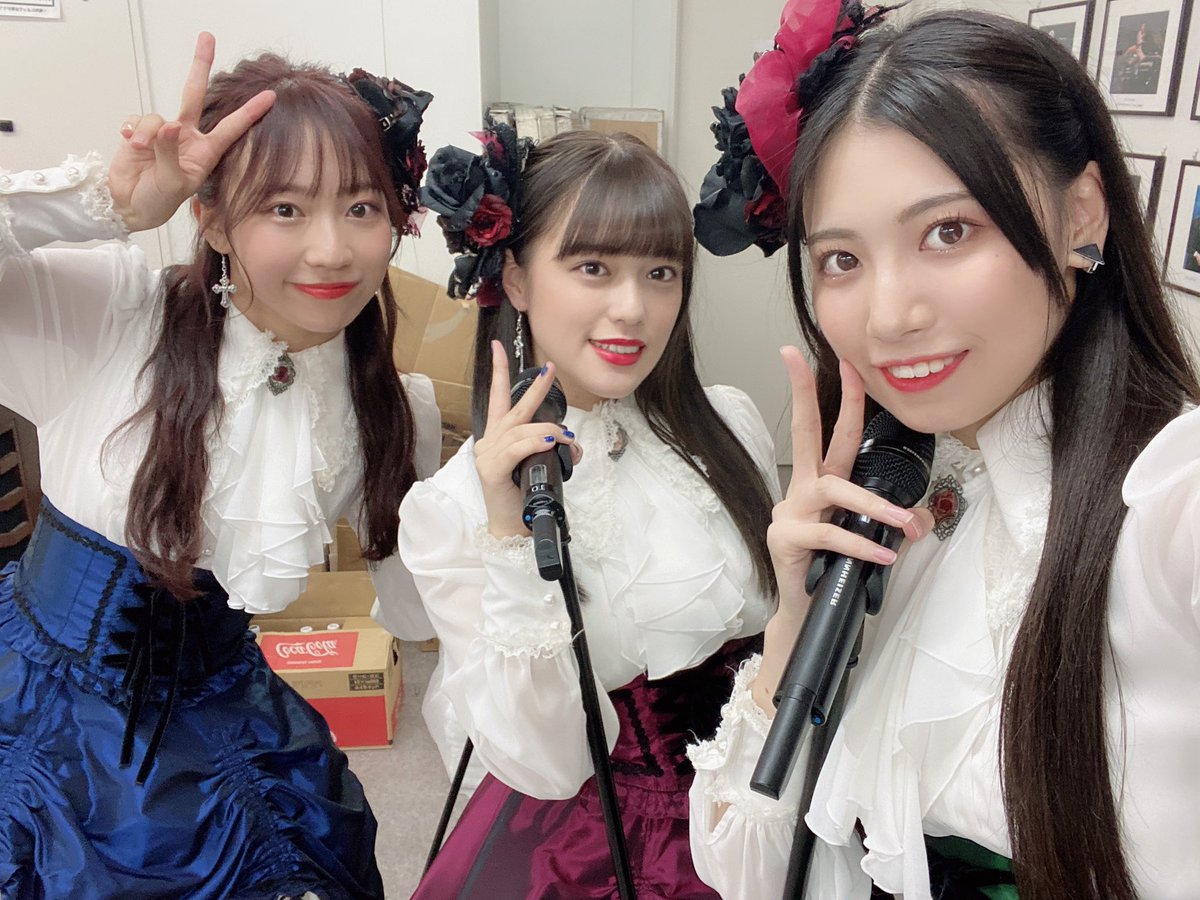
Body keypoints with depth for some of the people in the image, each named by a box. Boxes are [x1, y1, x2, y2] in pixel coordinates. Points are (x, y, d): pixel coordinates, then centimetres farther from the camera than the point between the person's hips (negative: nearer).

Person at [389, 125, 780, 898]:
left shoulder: (728, 428, -4)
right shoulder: (449, 508, -10)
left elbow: (792, 630, 8)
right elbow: (546, 767, -14)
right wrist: (509, 535, -23)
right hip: (580, 826, -2)